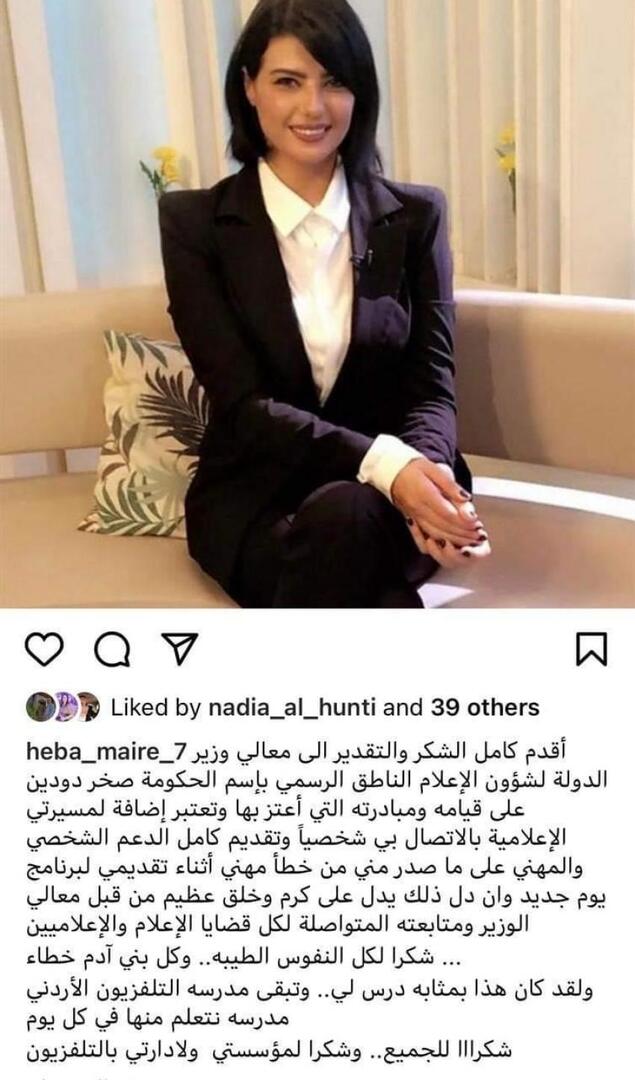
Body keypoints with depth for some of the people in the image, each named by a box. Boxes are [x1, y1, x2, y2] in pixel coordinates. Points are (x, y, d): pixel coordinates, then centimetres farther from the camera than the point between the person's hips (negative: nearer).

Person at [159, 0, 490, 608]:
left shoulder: (415, 216, 6)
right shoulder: (195, 222, 0)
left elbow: (432, 383, 1)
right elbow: (242, 402, -9)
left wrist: (421, 471, -25)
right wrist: (383, 464, -26)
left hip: (380, 501, 2)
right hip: (254, 495, -1)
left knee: (346, 517, -37)